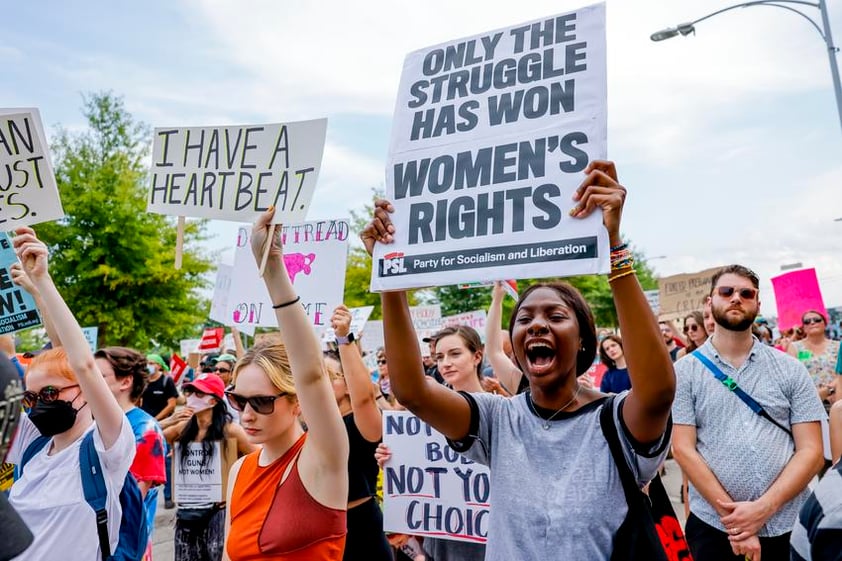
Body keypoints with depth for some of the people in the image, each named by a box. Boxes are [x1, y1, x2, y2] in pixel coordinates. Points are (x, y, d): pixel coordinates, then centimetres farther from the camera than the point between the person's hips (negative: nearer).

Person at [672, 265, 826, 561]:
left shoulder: (791, 370, 2)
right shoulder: (685, 371, -3)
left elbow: (811, 451, -3)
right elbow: (683, 449, -8)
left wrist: (763, 508, -14)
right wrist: (730, 515, -15)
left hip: (787, 526, 2)